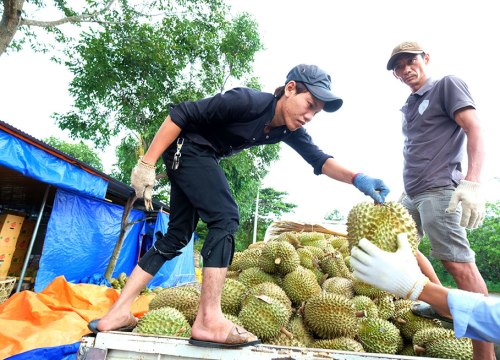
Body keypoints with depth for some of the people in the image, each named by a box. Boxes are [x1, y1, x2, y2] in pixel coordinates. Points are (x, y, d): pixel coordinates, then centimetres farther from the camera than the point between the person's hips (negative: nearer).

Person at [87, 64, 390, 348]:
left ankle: (118, 313, 11)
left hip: (202, 159, 9)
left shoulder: (289, 129, -2)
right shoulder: (248, 101, -24)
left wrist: (357, 179, -24)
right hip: (185, 147, -9)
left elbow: (319, 159, -6)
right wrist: (147, 164, -25)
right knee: (226, 218, -20)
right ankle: (209, 320, -18)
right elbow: (181, 115, -23)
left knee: (178, 235, 5)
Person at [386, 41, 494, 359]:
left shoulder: (447, 85, -1)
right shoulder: (409, 106, 20)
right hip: (412, 193, 9)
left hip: (438, 190, -9)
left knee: (459, 263, -12)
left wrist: (472, 182, -25)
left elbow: (475, 130, -12)